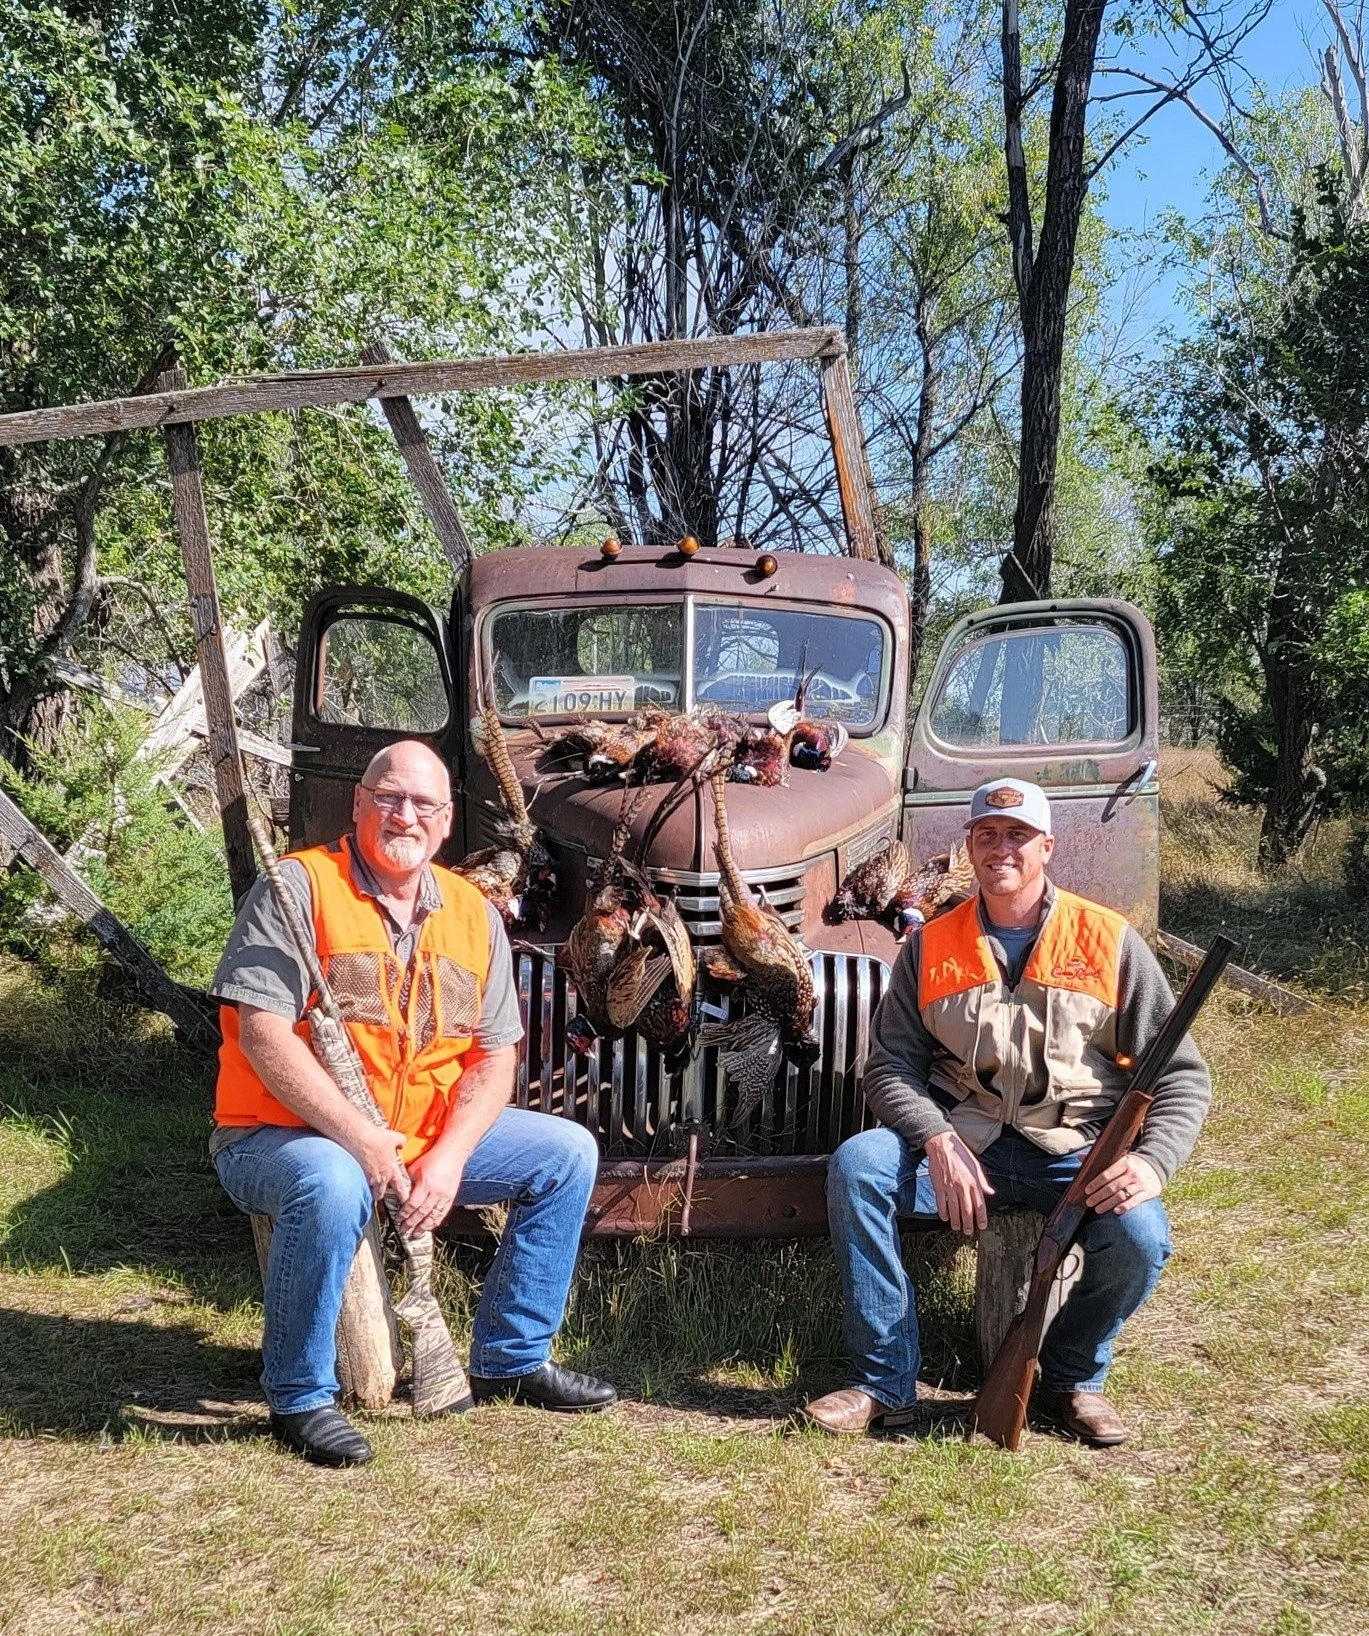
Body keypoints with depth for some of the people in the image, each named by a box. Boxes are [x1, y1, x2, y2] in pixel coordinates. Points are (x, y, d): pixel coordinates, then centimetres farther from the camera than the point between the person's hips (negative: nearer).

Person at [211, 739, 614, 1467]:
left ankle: (510, 1358, 15)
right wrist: (359, 1139, -29)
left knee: (567, 1153, 2)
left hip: (429, 1137, 7)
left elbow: (494, 1056, 1)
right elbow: (262, 1034, -22)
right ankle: (300, 1398, -14)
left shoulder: (472, 913, 5)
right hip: (279, 1135, -6)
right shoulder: (299, 886, -12)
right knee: (332, 1186, -39)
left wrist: (447, 1157, -16)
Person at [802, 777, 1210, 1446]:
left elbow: (1181, 1074, 0)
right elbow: (891, 1065, 2)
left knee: (1139, 1235, -30)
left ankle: (1072, 1379, 3)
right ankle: (885, 1384, -11)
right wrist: (939, 1142, -18)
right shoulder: (931, 946, 5)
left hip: (1077, 1152, -1)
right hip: (962, 1144, 2)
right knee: (856, 1164, -24)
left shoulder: (1109, 941, 0)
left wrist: (1152, 1160, -19)